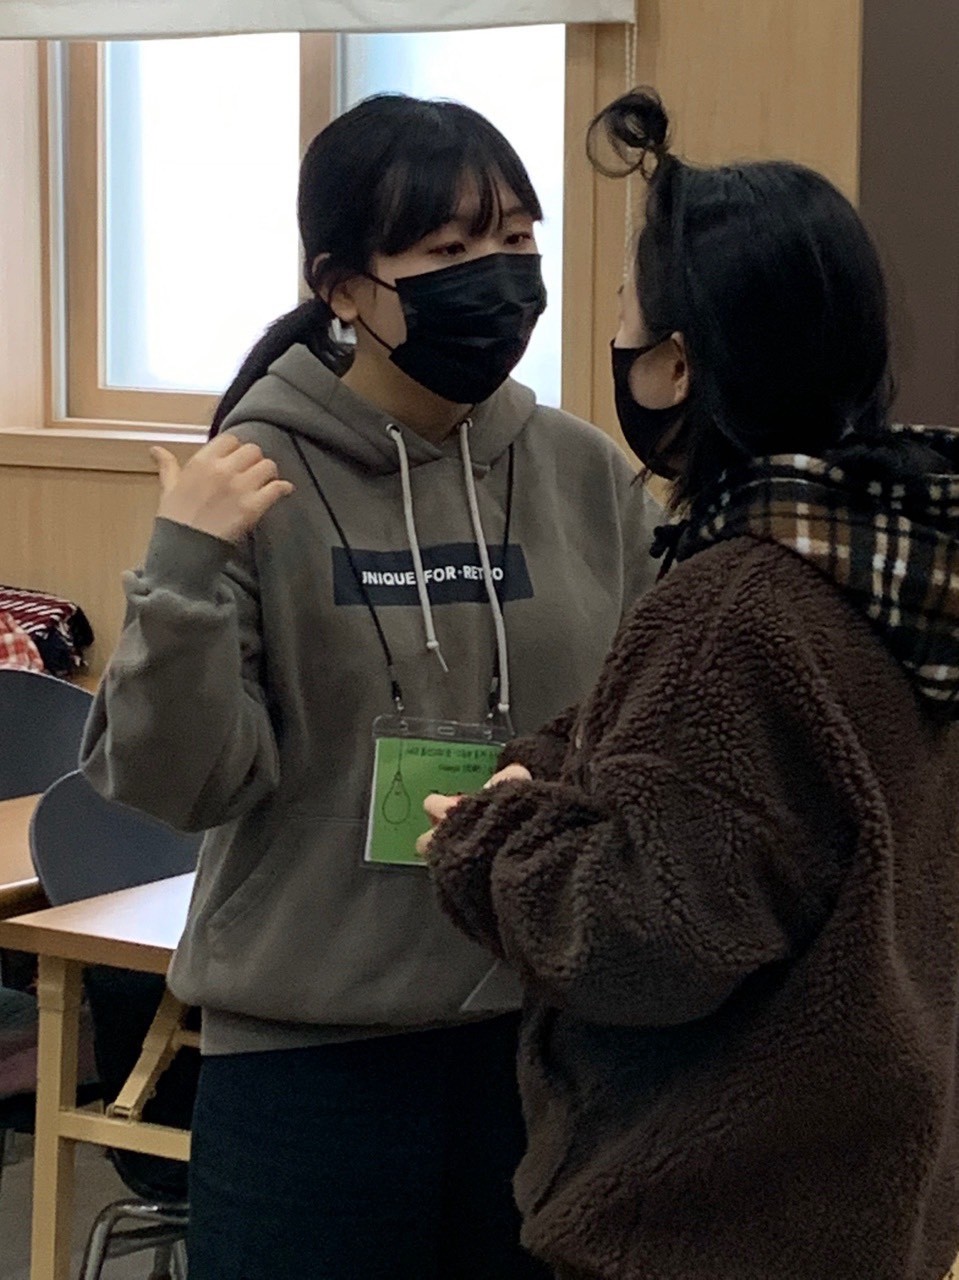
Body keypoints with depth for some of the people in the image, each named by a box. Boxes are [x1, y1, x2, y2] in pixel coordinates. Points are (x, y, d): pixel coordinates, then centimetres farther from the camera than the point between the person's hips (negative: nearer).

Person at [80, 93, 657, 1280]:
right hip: (308, 1052, -3)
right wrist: (184, 575, -22)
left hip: (549, 1034, 3)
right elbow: (176, 782, -9)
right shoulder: (253, 480, -8)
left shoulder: (588, 476, 0)